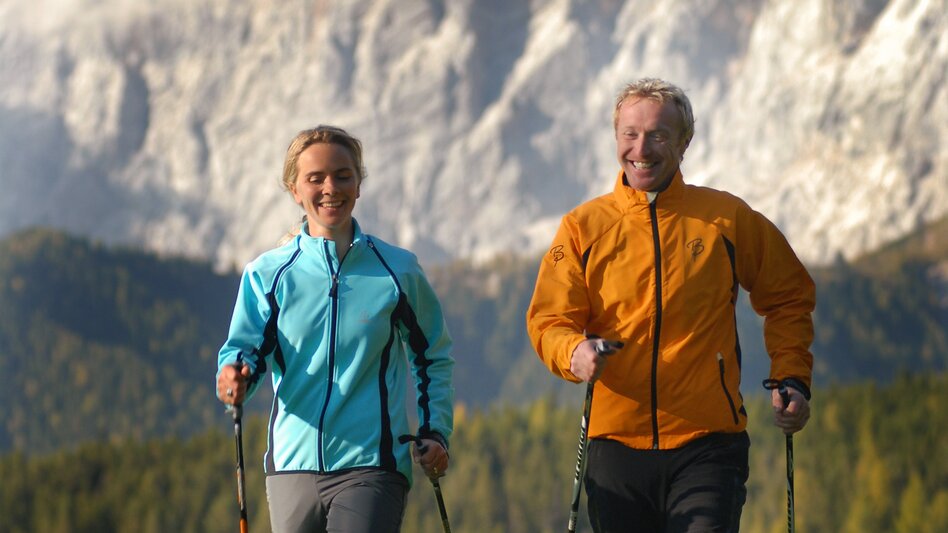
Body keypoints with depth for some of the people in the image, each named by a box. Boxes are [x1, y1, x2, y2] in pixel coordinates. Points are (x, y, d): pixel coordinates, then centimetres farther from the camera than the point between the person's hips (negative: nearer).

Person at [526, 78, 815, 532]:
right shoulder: (583, 227, 6)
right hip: (616, 443, 2)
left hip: (707, 444, -1)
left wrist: (792, 380, 4)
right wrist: (575, 353, -21)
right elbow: (549, 320, 1)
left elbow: (789, 297, 17)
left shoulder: (727, 218, 6)